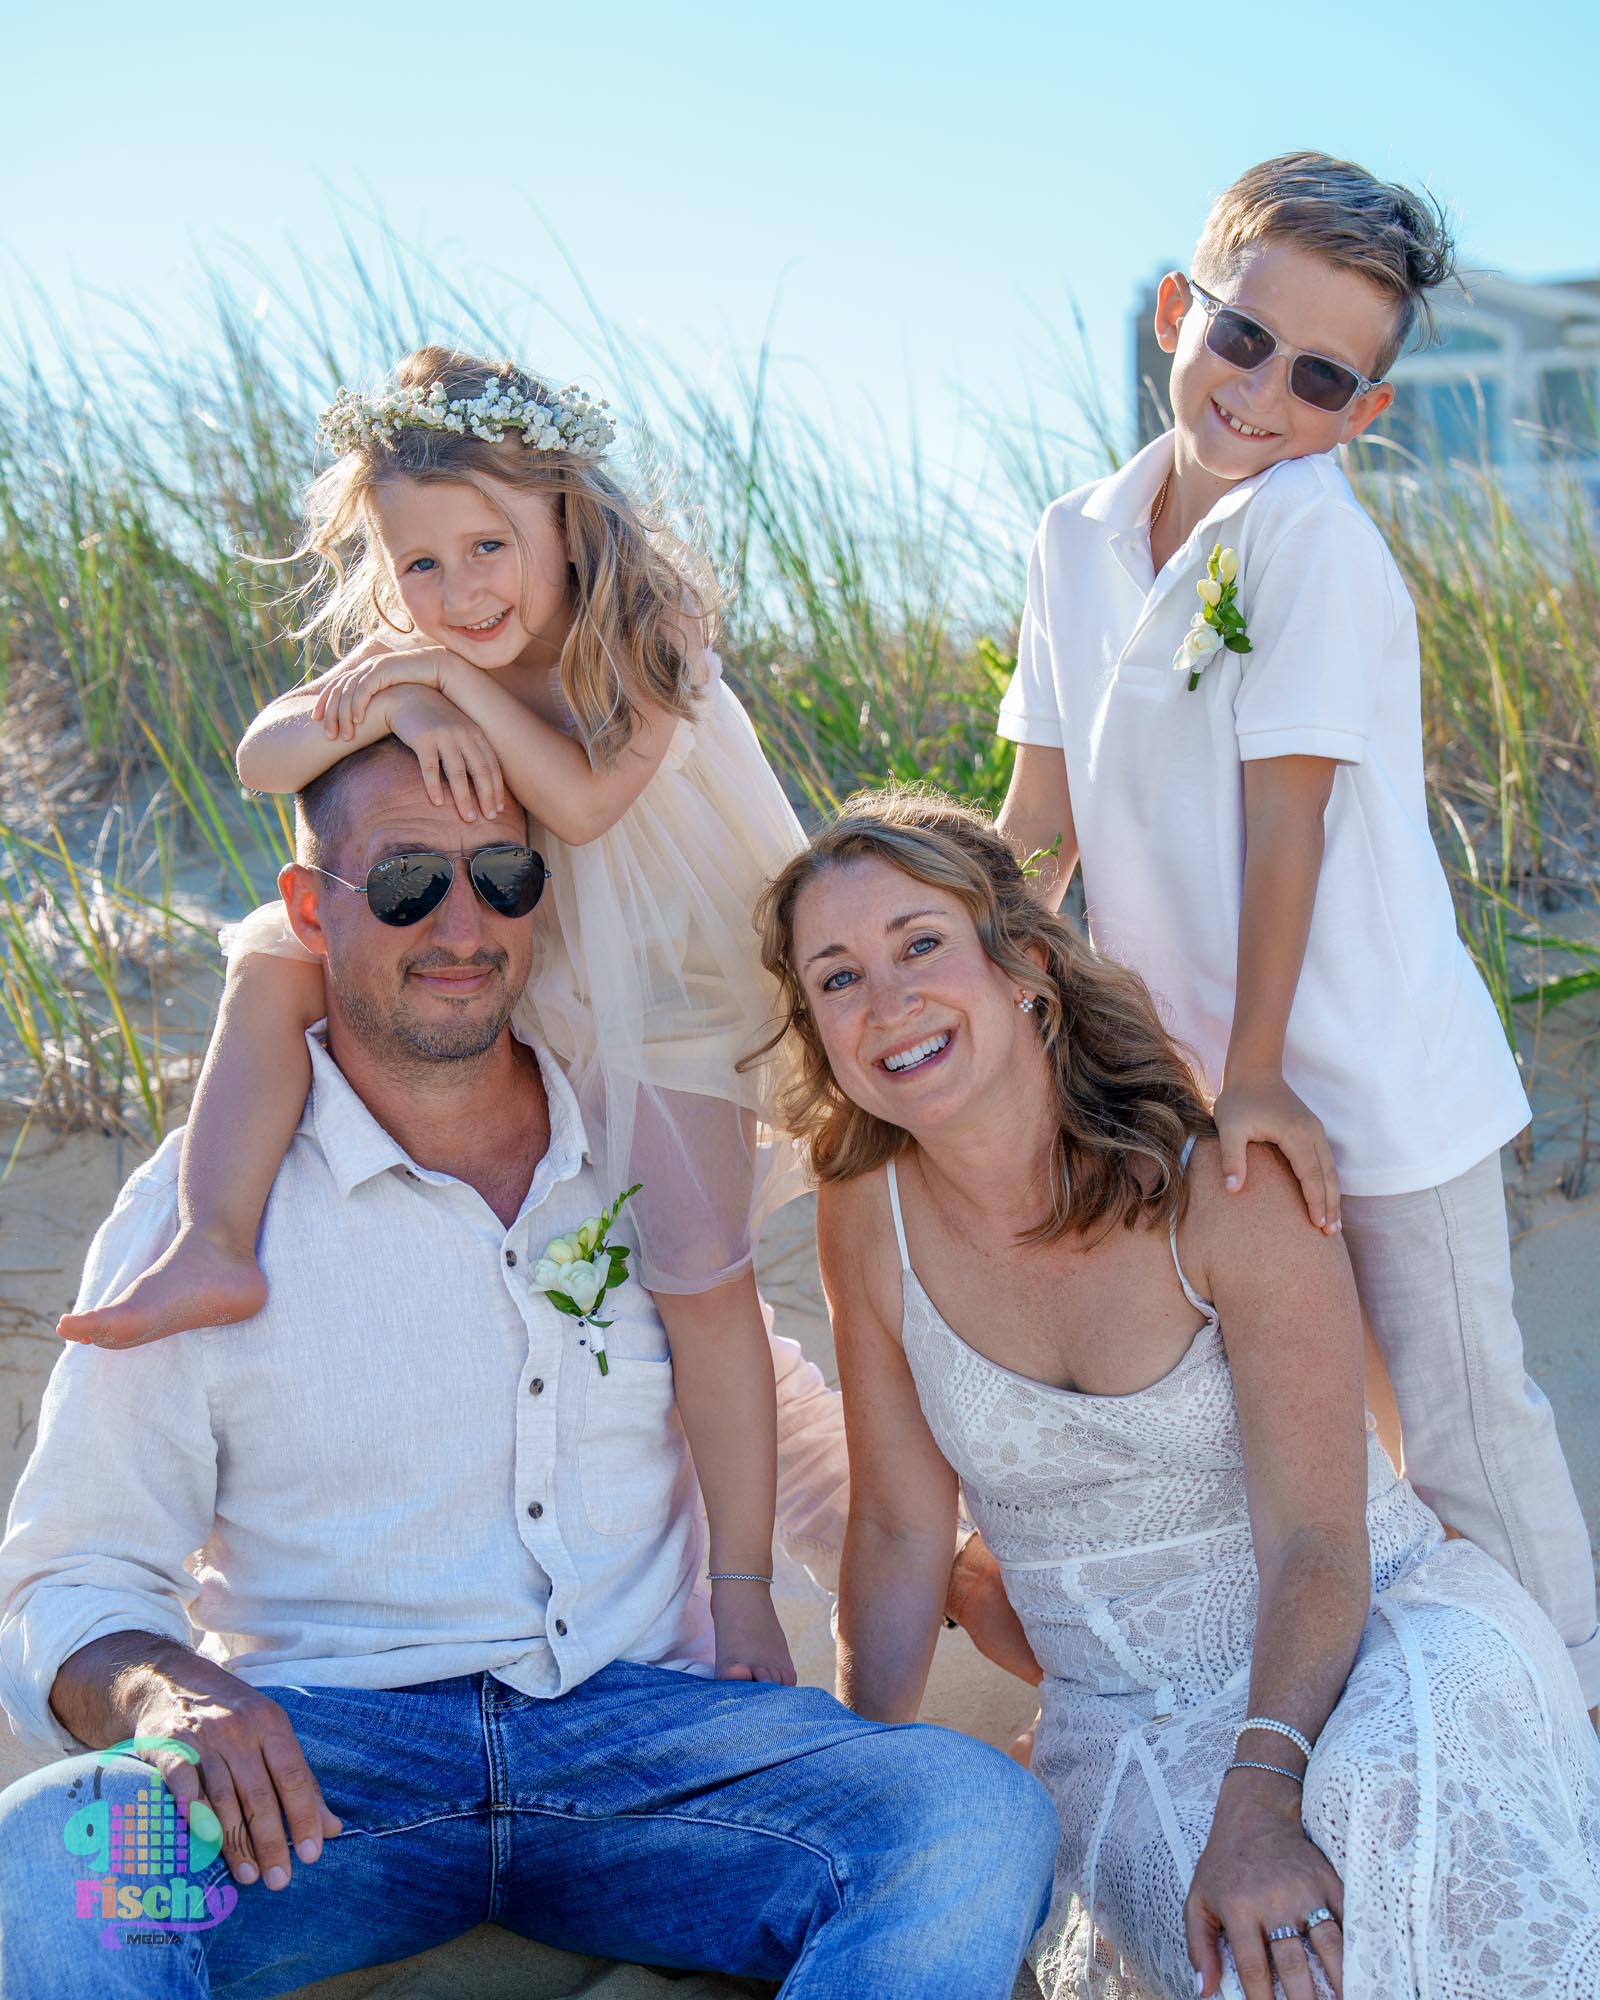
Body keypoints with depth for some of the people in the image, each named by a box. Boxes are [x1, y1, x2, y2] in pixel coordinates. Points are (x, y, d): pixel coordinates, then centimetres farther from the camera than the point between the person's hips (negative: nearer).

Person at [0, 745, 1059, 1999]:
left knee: (984, 1819, -26)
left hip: (645, 1726, 3)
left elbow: (773, 1410, 28)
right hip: (326, 1747, -2)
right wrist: (167, 1692, -22)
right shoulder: (207, 1205, 1)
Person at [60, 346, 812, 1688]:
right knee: (271, 955, -13)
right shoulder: (409, 663, -4)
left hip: (657, 992, -5)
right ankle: (216, 1246, -20)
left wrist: (456, 676, -28)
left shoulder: (644, 641, -16)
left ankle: (744, 1588, -4)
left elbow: (584, 803, -29)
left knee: (700, 1266, -17)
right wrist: (398, 709, -34)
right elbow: (266, 759, -16)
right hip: (491, 981, 5)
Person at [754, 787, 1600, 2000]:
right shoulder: (870, 1217, -7)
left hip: (1375, 1631, -2)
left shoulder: (1229, 1183, -17)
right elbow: (899, 1532, 1)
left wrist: (1260, 1791, -35)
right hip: (1123, 1724, 2)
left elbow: (1314, 1542, -20)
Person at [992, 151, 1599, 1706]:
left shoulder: (1309, 533, -17)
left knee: (1461, 1419, 5)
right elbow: (1042, 817, 7)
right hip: (1182, 1068, 6)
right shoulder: (1076, 541, 2)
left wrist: (1256, 1076, -22)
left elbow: (1284, 815, -21)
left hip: (1372, 1079, -6)